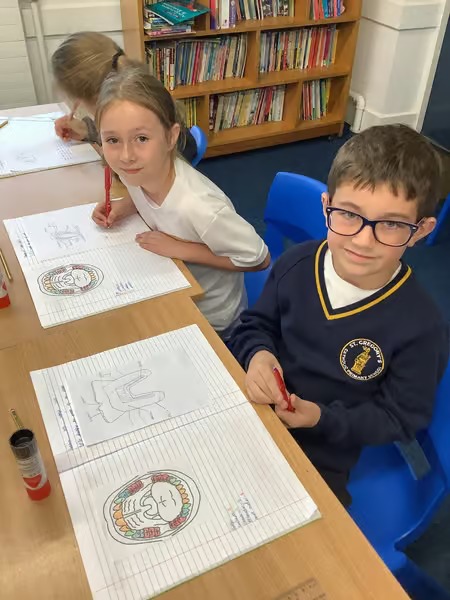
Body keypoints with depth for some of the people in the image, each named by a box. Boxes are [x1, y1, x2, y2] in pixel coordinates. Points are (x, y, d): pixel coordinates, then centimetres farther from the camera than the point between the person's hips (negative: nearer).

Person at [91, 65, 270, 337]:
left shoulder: (197, 207, -37)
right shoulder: (139, 172, -17)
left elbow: (258, 259, -22)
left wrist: (181, 249, -26)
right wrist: (124, 206, -10)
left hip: (209, 320, -5)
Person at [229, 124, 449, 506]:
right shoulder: (296, 264, -13)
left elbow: (402, 417, -11)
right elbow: (257, 324, 3)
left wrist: (323, 418, -24)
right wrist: (258, 355, -20)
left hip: (321, 459, -3)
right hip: (252, 412, 4)